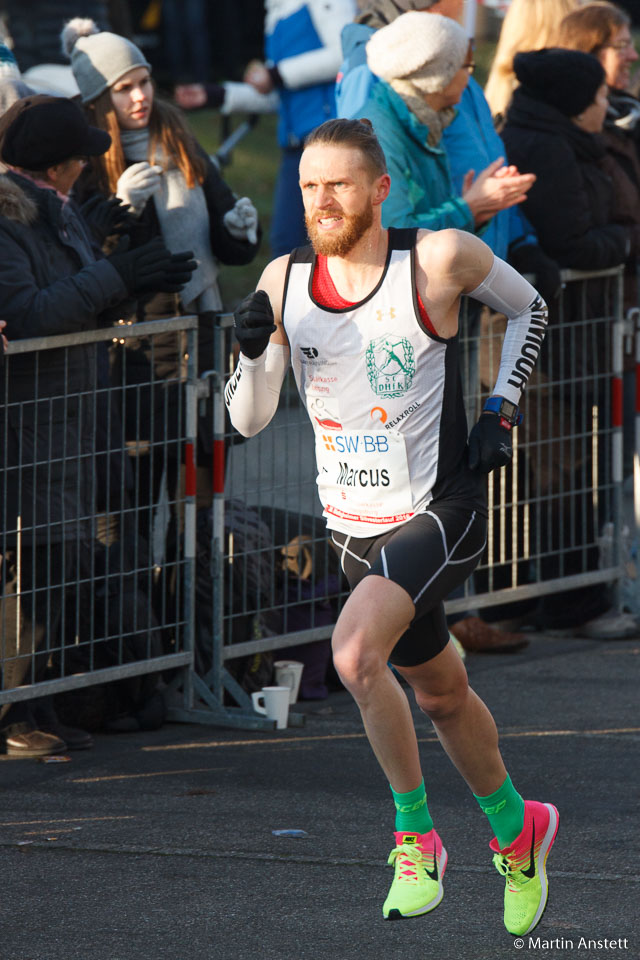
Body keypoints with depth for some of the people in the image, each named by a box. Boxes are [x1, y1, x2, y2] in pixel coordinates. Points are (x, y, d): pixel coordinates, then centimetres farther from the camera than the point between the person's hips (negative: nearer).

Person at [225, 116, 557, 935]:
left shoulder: (440, 259, -15)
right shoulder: (286, 281, -4)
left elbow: (529, 309, 5)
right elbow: (249, 420, 0)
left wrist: (501, 412, -4)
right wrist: (253, 352, -20)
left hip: (440, 513, -6)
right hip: (354, 527, 6)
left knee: (356, 653, -28)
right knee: (439, 694, 20)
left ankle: (415, 835, -11)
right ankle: (517, 829, 44)